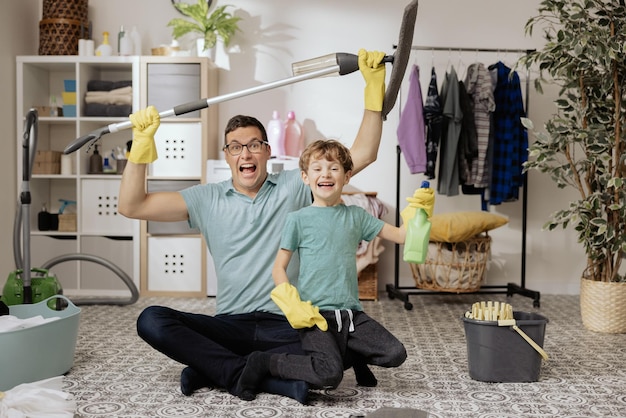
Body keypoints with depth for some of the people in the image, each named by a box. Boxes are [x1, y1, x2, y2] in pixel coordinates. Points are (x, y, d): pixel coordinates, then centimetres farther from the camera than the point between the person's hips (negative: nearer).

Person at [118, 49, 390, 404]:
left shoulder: (295, 187, 7)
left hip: (287, 325, -1)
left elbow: (363, 155, 3)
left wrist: (374, 87, -3)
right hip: (229, 325, 1)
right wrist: (142, 143, -5)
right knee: (151, 320, -23)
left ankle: (214, 368, -19)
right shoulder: (207, 199, 9)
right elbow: (131, 206, 5)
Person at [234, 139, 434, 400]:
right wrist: (292, 306, -13)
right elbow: (279, 268, 1)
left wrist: (418, 211, -8)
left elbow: (400, 236, 9)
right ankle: (263, 363, -4)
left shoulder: (356, 216, 12)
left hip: (351, 313, 5)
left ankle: (350, 353, 18)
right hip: (316, 314, -5)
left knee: (395, 354, -10)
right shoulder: (299, 219, 1)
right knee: (329, 375, -25)